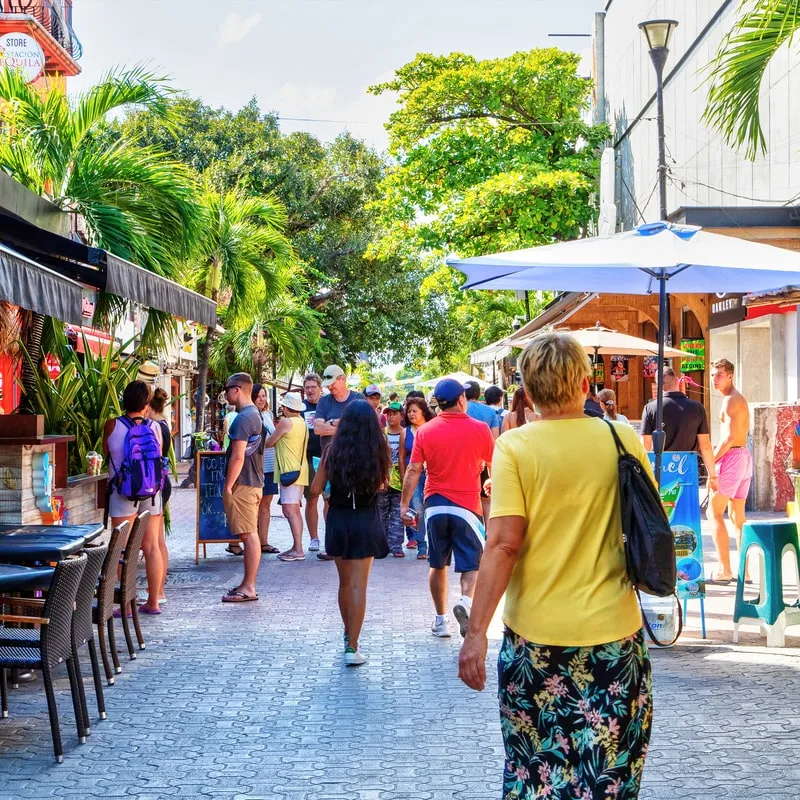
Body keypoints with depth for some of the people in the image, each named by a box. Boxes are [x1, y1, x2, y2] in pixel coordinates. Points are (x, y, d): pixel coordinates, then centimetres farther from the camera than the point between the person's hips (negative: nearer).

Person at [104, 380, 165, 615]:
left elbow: (106, 454, 8)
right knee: (151, 546, 8)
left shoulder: (112, 426, -8)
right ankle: (153, 602, 14)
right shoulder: (155, 427, -2)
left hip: (123, 492, -3)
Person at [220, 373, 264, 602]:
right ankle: (248, 584, 19)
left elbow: (238, 457, -21)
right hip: (254, 482, 10)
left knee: (248, 535, -7)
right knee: (250, 535, 13)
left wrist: (228, 487, -16)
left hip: (243, 485, -10)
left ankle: (248, 588, -5)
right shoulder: (255, 415, 16)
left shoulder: (243, 418, -17)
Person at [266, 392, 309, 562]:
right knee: (295, 510, 14)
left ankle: (298, 550, -15)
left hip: (289, 471, -10)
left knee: (290, 510, -11)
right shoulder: (302, 423, 14)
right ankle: (296, 547, 17)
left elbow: (270, 442, -3)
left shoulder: (286, 422, -12)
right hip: (300, 470, 10)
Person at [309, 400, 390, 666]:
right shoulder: (379, 452, -7)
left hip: (338, 521, 2)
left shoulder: (333, 451, -7)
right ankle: (352, 647, -7)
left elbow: (315, 490, -3)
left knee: (345, 582, 18)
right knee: (358, 585, -2)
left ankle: (349, 636, 34)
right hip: (366, 522, -1)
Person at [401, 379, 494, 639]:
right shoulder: (479, 429, -6)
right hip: (466, 506, -2)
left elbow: (413, 470, -3)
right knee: (472, 564, 4)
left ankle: (440, 620, 17)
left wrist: (404, 503, 3)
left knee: (438, 565, 13)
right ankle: (466, 601, -23)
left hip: (435, 506, 2)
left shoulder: (425, 431, -2)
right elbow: (494, 465, 7)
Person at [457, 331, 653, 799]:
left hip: (536, 635, -1)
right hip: (615, 633, 1)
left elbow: (505, 543, -15)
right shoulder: (624, 440, -2)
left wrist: (477, 632, -14)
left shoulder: (515, 447, -8)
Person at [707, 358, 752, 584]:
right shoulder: (739, 399, 18)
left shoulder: (731, 400, -13)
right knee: (738, 515, 12)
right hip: (744, 456, 10)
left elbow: (730, 437, -20)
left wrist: (711, 461, -14)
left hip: (732, 457, -10)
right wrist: (716, 452, 11)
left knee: (714, 512, -8)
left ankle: (724, 569, -12)